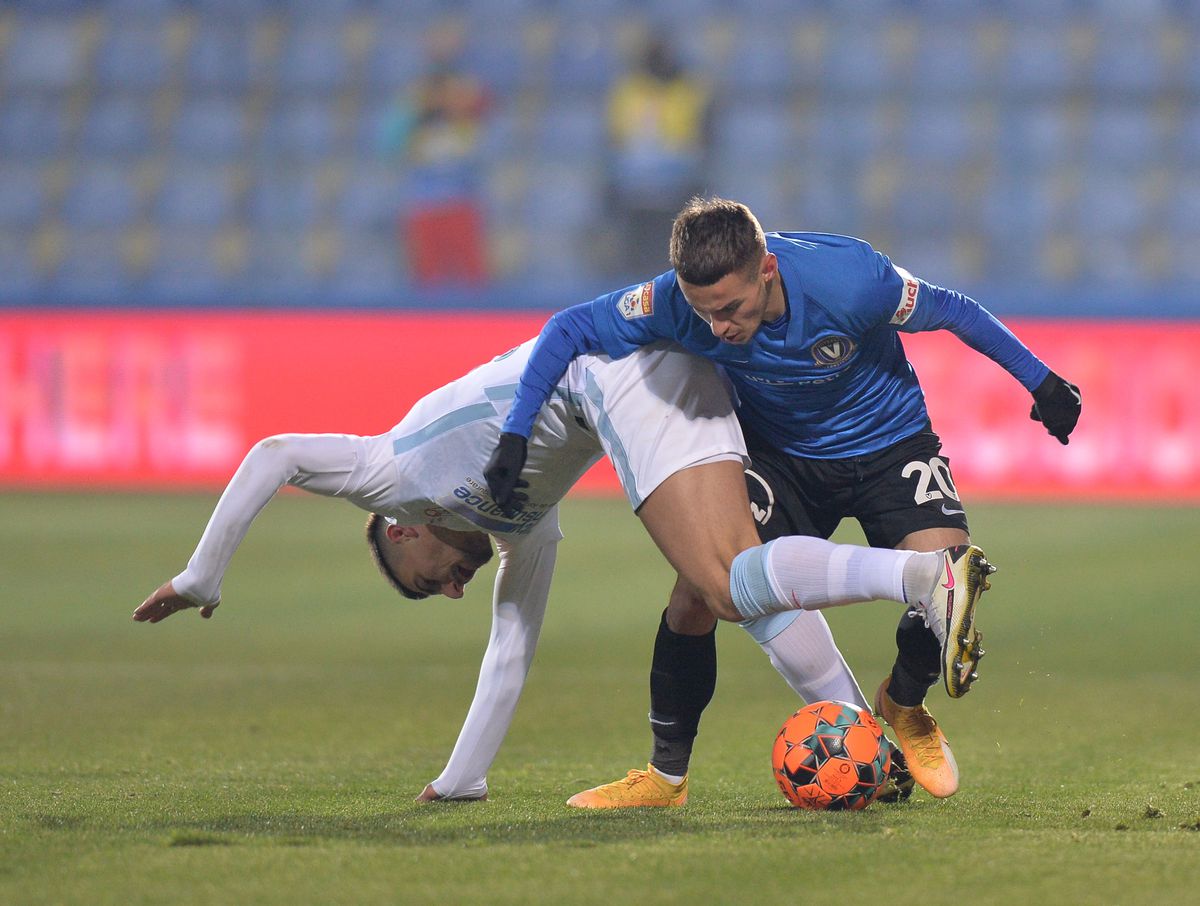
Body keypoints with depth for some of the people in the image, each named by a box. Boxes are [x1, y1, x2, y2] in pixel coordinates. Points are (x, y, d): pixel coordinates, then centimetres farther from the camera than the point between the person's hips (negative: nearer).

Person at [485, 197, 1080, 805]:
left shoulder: (851, 281, -34)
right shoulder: (677, 302, -29)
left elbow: (951, 311, -16)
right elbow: (569, 329, -14)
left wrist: (1039, 379, -6)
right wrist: (514, 436, -19)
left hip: (890, 443, -2)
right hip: (779, 453, 2)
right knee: (696, 592, -16)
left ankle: (904, 704, 11)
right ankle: (665, 774, 6)